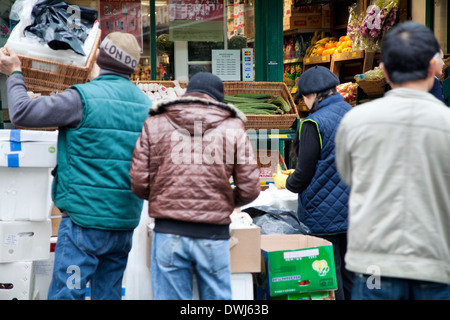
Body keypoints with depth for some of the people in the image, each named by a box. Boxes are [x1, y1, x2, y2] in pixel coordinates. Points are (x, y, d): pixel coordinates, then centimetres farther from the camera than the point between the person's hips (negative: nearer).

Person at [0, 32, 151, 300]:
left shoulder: (84, 97, -11)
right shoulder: (145, 104, 8)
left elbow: (23, 114, -10)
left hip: (85, 219, -6)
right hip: (126, 220, 6)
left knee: (65, 294, -3)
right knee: (108, 293, 11)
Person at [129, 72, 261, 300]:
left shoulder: (154, 124, 5)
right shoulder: (232, 128, 4)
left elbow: (139, 183, 1)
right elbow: (249, 189, 0)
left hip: (168, 231, 0)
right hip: (214, 233, 0)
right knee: (217, 296, 11)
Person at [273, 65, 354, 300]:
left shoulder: (314, 124, -15)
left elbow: (304, 176, -13)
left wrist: (285, 182, 9)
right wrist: (296, 175, 23)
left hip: (324, 214, -7)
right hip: (354, 210, 7)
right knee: (349, 271, 14)